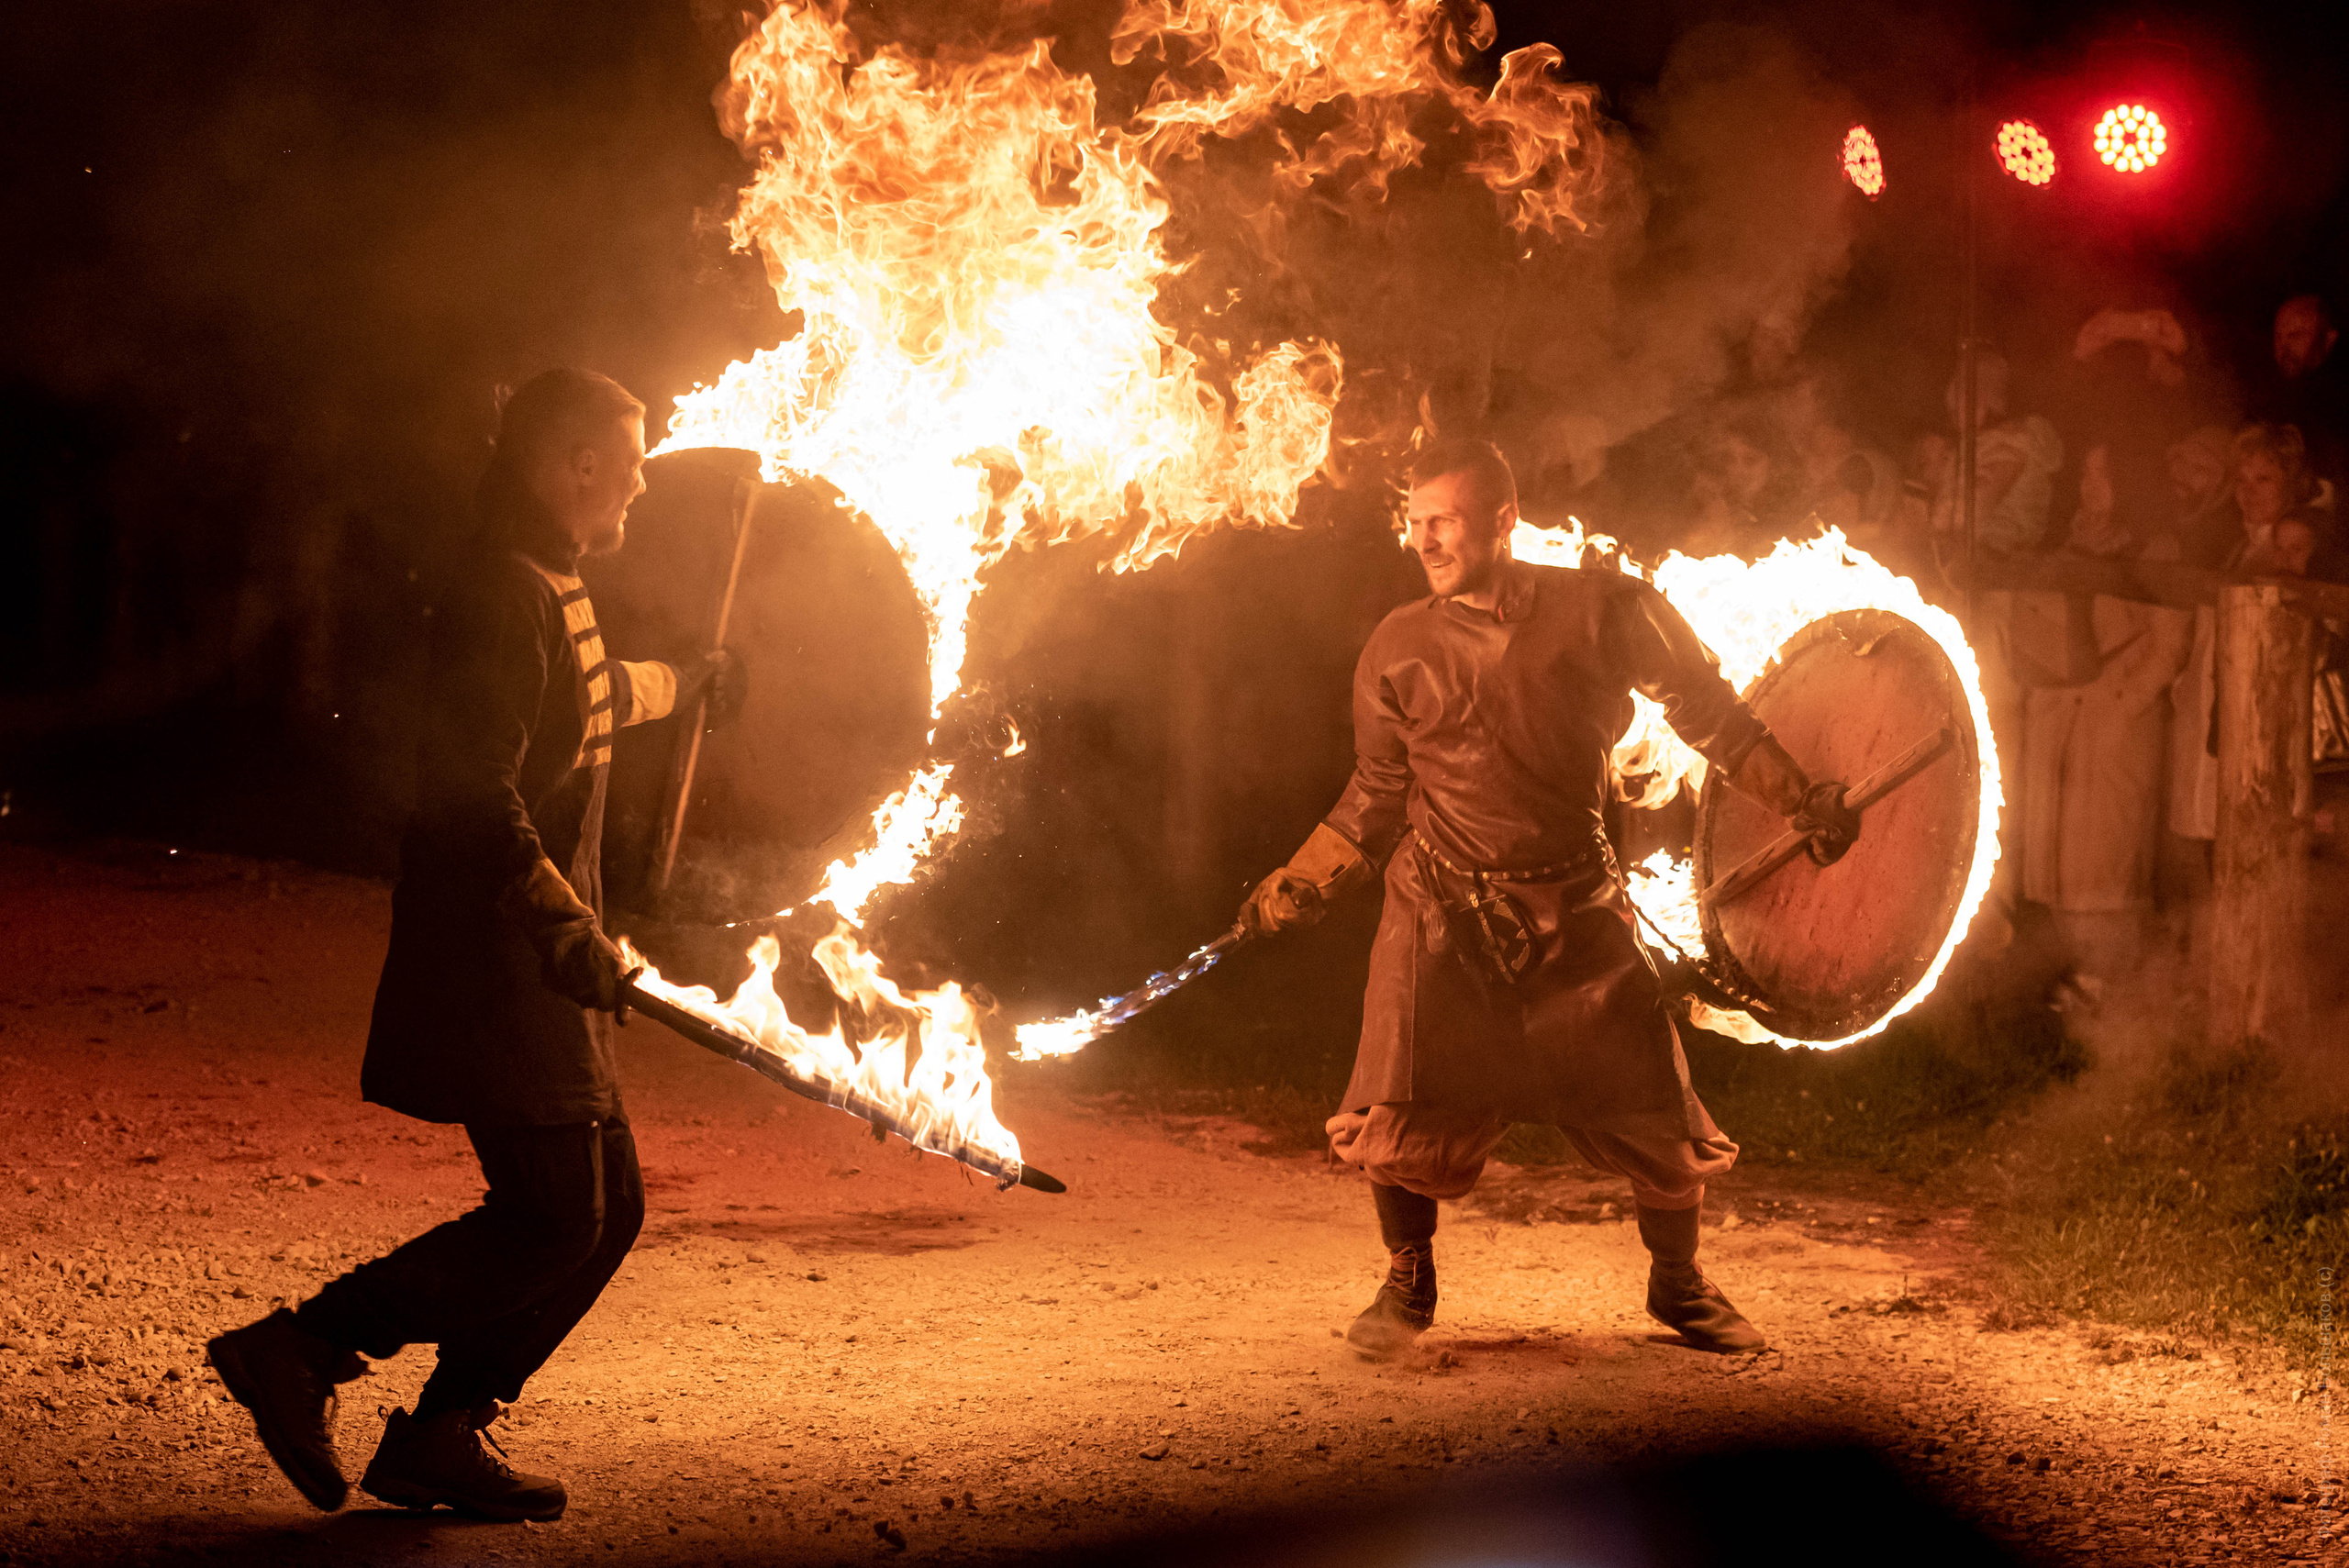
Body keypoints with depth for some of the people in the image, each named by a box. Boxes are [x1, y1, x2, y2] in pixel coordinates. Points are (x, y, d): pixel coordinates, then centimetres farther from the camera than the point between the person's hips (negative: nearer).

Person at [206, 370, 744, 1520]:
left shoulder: (552, 592, 17)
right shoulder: (502, 597, -16)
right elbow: (479, 796, -26)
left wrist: (686, 681, 57)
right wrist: (566, 928, -34)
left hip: (534, 965, 11)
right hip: (492, 963, -11)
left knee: (606, 1206, 8)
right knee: (552, 1221, -12)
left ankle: (440, 1436, 12)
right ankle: (299, 1353, -4)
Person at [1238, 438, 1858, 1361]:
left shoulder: (1602, 611, -5)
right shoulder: (1398, 652, 1)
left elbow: (1706, 711, 6)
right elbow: (1378, 798, 10)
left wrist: (1801, 801, 6)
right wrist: (1301, 886, 2)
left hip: (1577, 911, 0)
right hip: (1444, 910, 0)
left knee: (1658, 1112, 1)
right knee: (1399, 1112, -13)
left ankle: (1678, 1285, 26)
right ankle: (1407, 1286, 11)